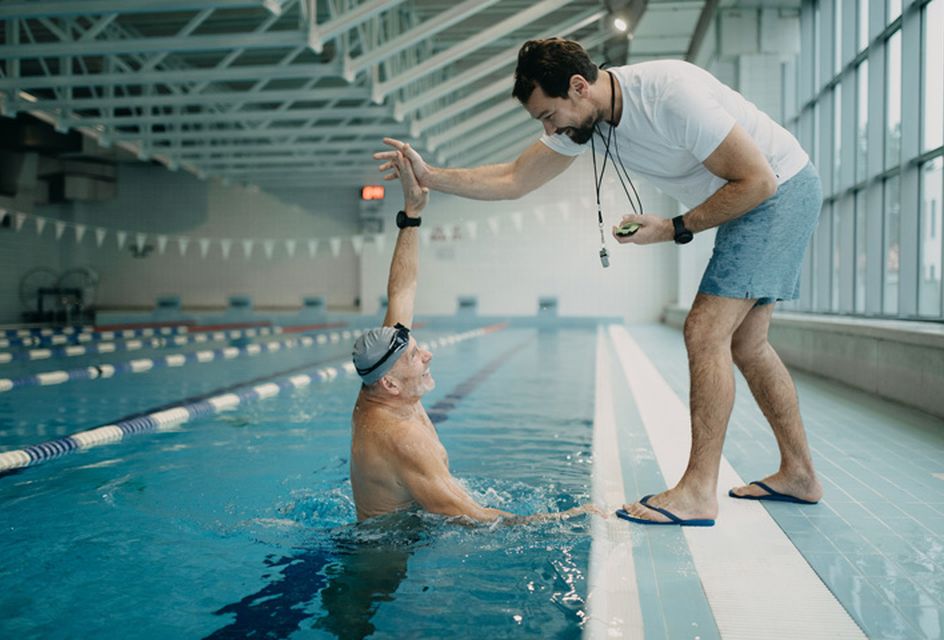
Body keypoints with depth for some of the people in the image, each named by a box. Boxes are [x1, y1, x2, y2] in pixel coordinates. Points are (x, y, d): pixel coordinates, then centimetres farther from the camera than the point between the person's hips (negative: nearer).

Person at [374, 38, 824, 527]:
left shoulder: (670, 94, -30)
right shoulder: (581, 118, -5)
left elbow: (758, 179, -25)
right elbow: (513, 181, -1)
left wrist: (675, 229, -20)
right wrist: (429, 177, -10)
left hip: (781, 189, -9)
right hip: (751, 200, 9)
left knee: (706, 331, -17)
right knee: (743, 344, 10)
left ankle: (698, 491, -12)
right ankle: (798, 474, 22)